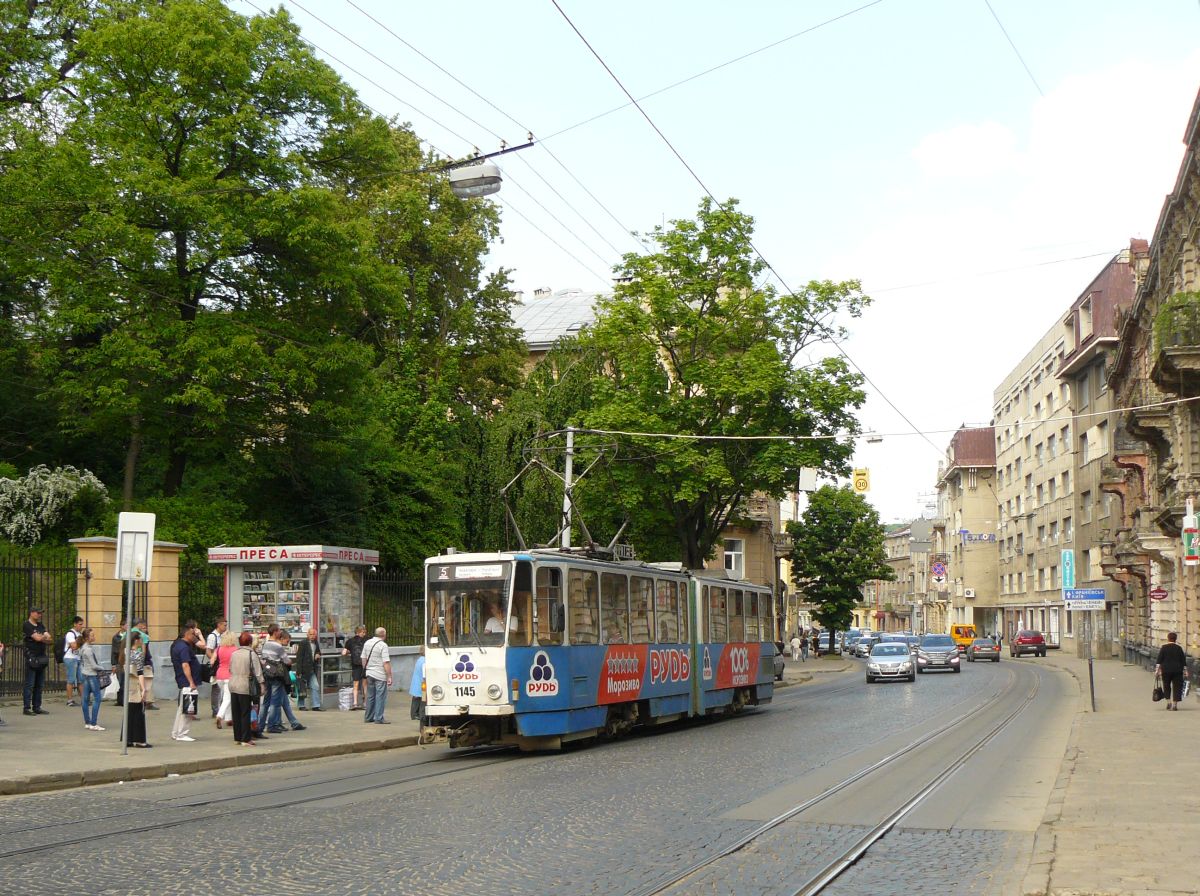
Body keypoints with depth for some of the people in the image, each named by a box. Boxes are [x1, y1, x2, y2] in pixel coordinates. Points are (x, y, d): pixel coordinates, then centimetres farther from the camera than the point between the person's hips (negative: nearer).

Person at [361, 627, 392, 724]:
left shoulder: (367, 643, 8)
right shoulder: (383, 645, -14)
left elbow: (364, 659, 16)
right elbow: (386, 663, -17)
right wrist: (389, 677, -14)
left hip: (369, 673, 7)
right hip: (380, 675, -7)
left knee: (370, 696, 15)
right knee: (380, 697, -1)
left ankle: (368, 717, 21)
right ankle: (379, 719, -1)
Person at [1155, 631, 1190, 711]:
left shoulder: (1163, 647, -2)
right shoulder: (1179, 648, 2)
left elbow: (1159, 659, -6)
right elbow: (1183, 661, 5)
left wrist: (1157, 669, -4)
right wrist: (1185, 671, 11)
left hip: (1166, 670, 0)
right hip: (1177, 670, 0)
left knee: (1166, 686, 14)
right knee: (1177, 687, 3)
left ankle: (1168, 701, 5)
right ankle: (1175, 703, -2)